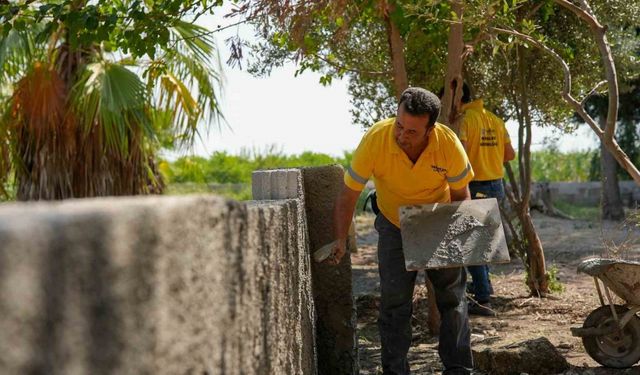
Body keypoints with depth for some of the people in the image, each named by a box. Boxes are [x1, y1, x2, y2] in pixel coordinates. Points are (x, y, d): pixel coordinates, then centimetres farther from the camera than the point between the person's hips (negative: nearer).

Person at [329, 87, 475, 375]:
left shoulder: (449, 143, -27)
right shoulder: (375, 139, -30)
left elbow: (461, 194, -10)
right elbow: (348, 194, -21)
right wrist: (340, 240, -29)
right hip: (394, 225, -1)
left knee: (452, 296, 5)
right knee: (394, 299, -5)